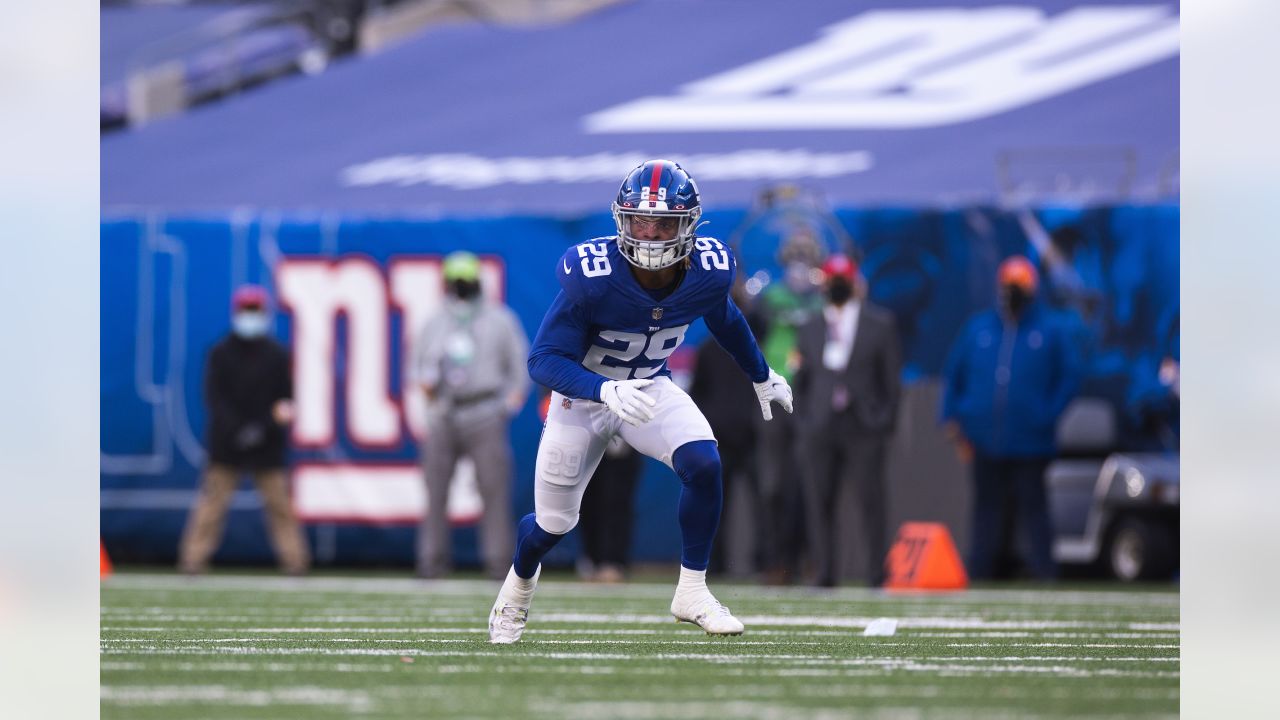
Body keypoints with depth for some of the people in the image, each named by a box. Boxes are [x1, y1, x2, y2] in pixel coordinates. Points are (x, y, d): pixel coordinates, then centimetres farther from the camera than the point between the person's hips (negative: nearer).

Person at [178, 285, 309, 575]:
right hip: (226, 443, -1)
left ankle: (295, 560, 4)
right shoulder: (221, 354, 3)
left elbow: (285, 397, 4)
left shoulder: (277, 355, 6)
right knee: (212, 500, -5)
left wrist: (264, 427, -14)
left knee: (280, 502, -1)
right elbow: (214, 398, -3)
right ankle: (193, 559, -3)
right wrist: (237, 430, -15)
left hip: (267, 443, 1)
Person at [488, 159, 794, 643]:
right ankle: (519, 584, 46)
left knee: (703, 464, -25)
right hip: (584, 393, -2)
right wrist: (607, 391, -48)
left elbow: (724, 319, 4)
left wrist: (762, 377, 20)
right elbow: (544, 360, -31)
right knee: (554, 522, 9)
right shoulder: (590, 276, -34)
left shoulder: (709, 271, -21)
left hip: (652, 389, 2)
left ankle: (692, 593, -8)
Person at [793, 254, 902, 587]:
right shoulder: (811, 329, 15)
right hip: (821, 431, 3)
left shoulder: (880, 324, 6)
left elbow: (892, 374, 4)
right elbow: (802, 380, 19)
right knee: (819, 500, -2)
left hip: (865, 426, -3)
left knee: (869, 499, -7)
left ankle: (877, 574, -3)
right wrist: (805, 419, 7)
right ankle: (824, 572, 2)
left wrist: (885, 419, -4)